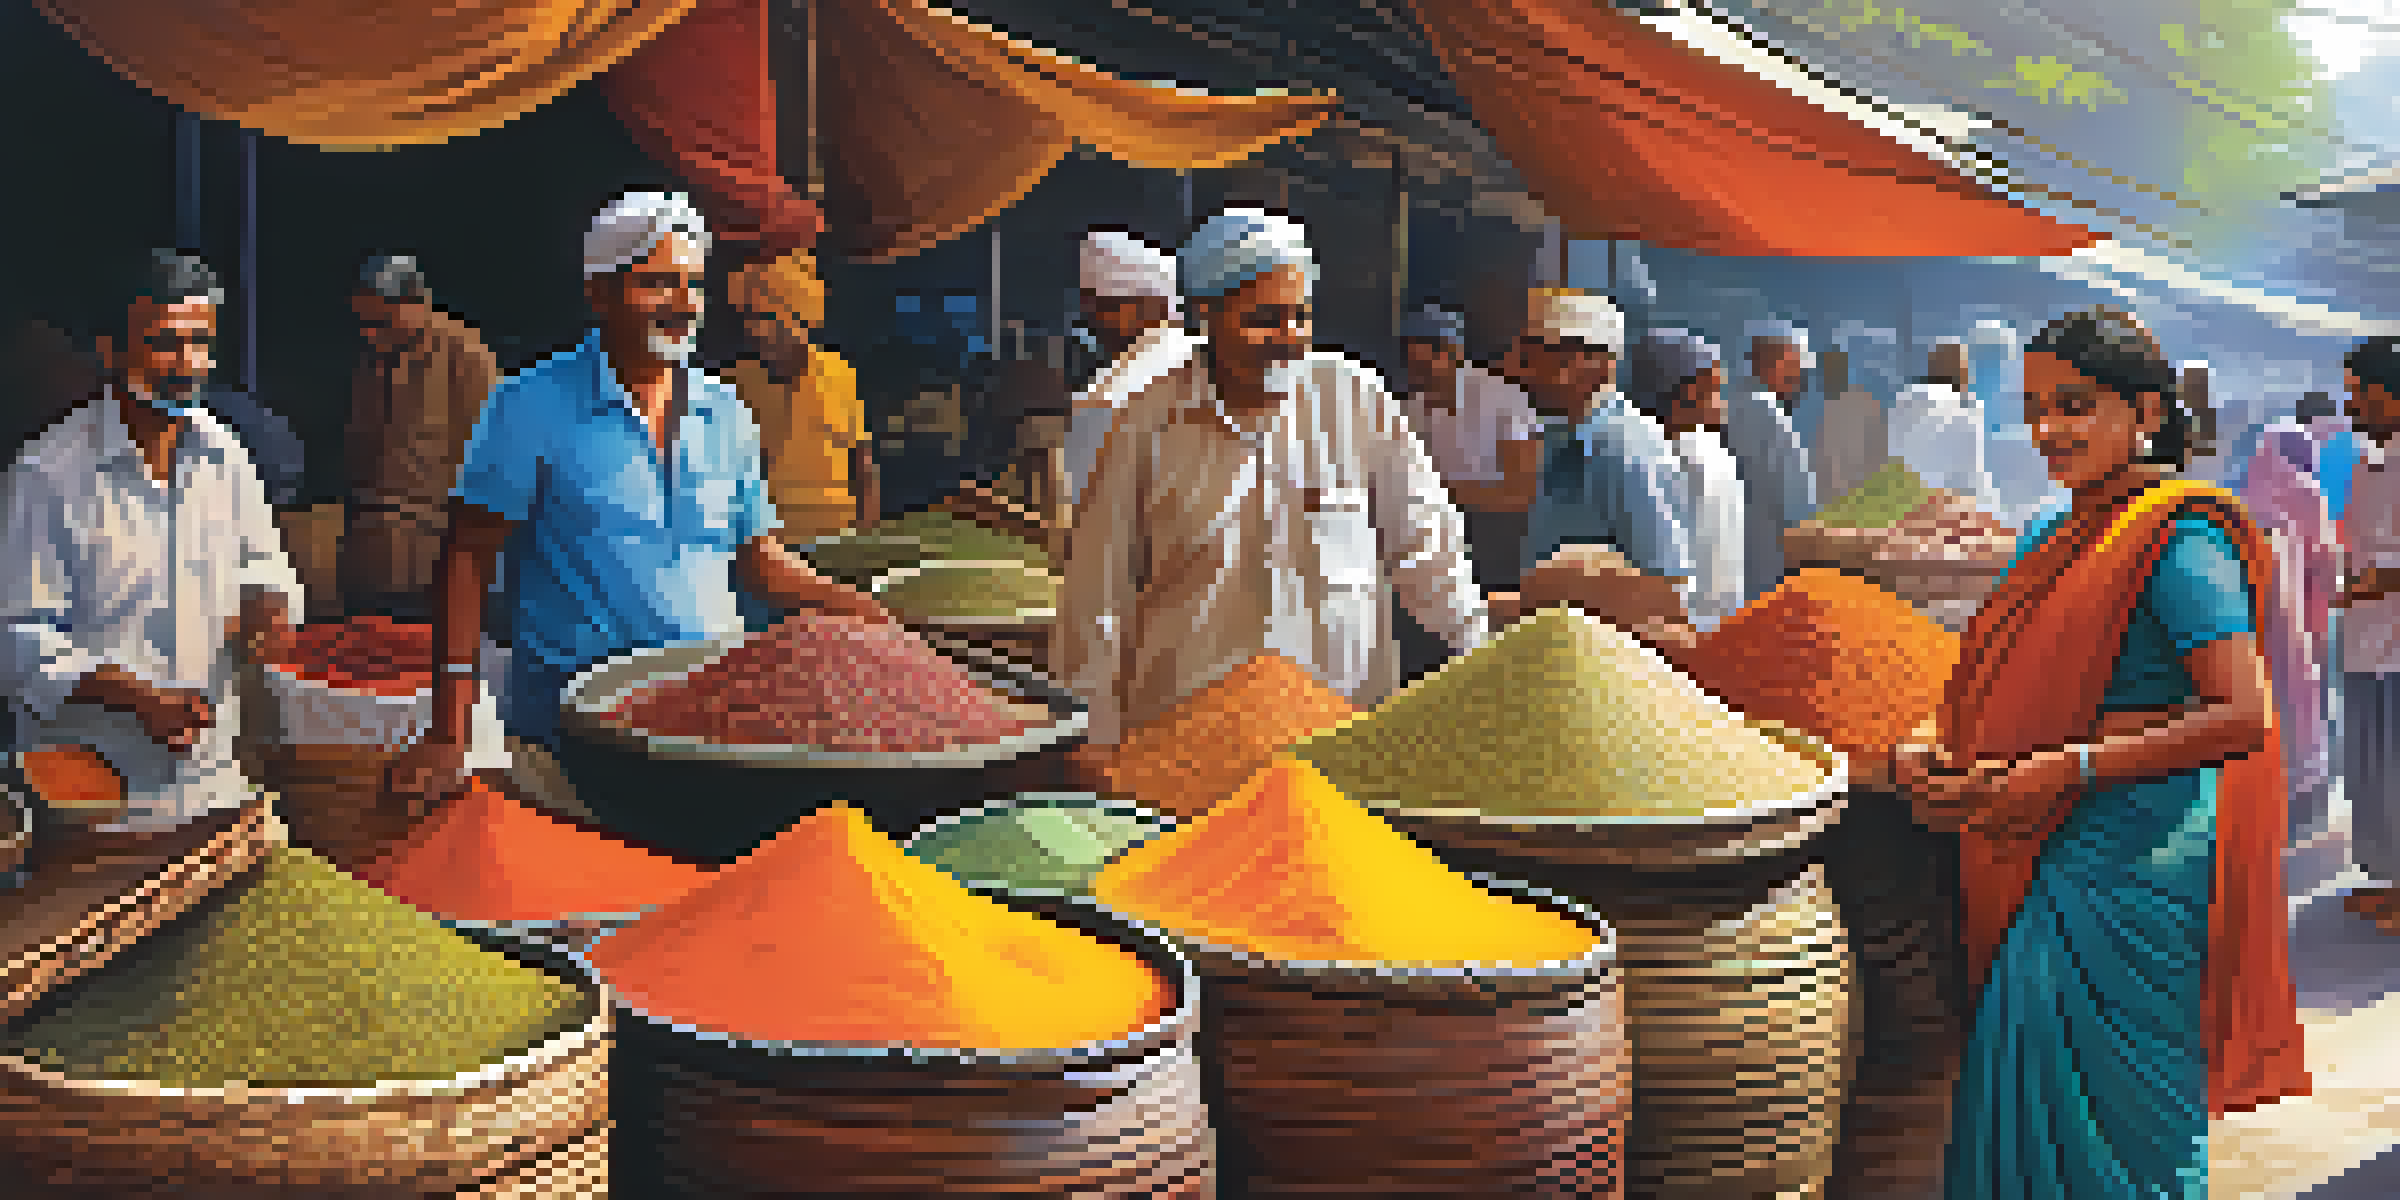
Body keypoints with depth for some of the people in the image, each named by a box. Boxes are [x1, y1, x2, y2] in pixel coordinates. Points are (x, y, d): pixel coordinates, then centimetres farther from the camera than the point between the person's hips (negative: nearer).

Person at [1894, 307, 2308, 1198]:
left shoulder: (2180, 539, -12)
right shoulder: (2053, 540, 15)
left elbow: (2243, 718, -20)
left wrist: (2063, 770, -22)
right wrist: (1936, 760, 1)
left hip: (2131, 869, -8)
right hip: (2049, 871, 8)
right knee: (2027, 1123, 12)